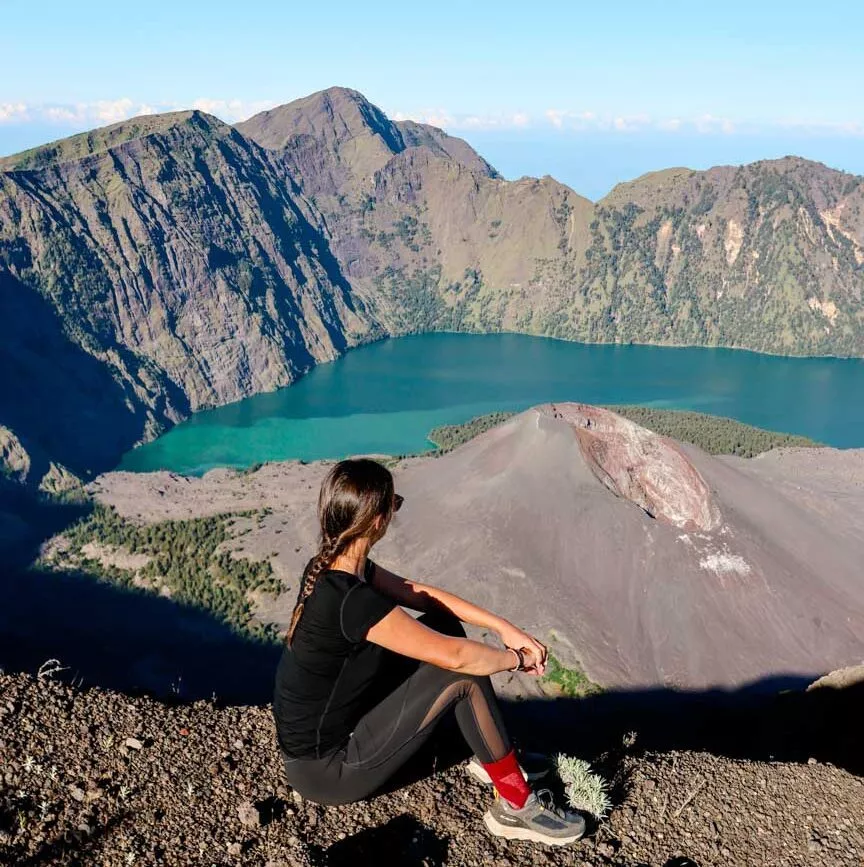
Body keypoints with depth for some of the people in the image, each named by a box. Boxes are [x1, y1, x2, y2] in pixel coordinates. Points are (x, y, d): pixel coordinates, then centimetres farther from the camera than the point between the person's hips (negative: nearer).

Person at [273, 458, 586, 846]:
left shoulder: (330, 567, -4)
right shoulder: (352, 600, -32)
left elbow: (419, 594, 4)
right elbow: (456, 657, -27)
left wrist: (504, 627, -1)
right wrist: (518, 659, -8)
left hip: (312, 736, 9)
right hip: (326, 771, -9)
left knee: (441, 623, 6)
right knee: (462, 674, -14)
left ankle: (493, 757, 20)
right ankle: (516, 806, 5)